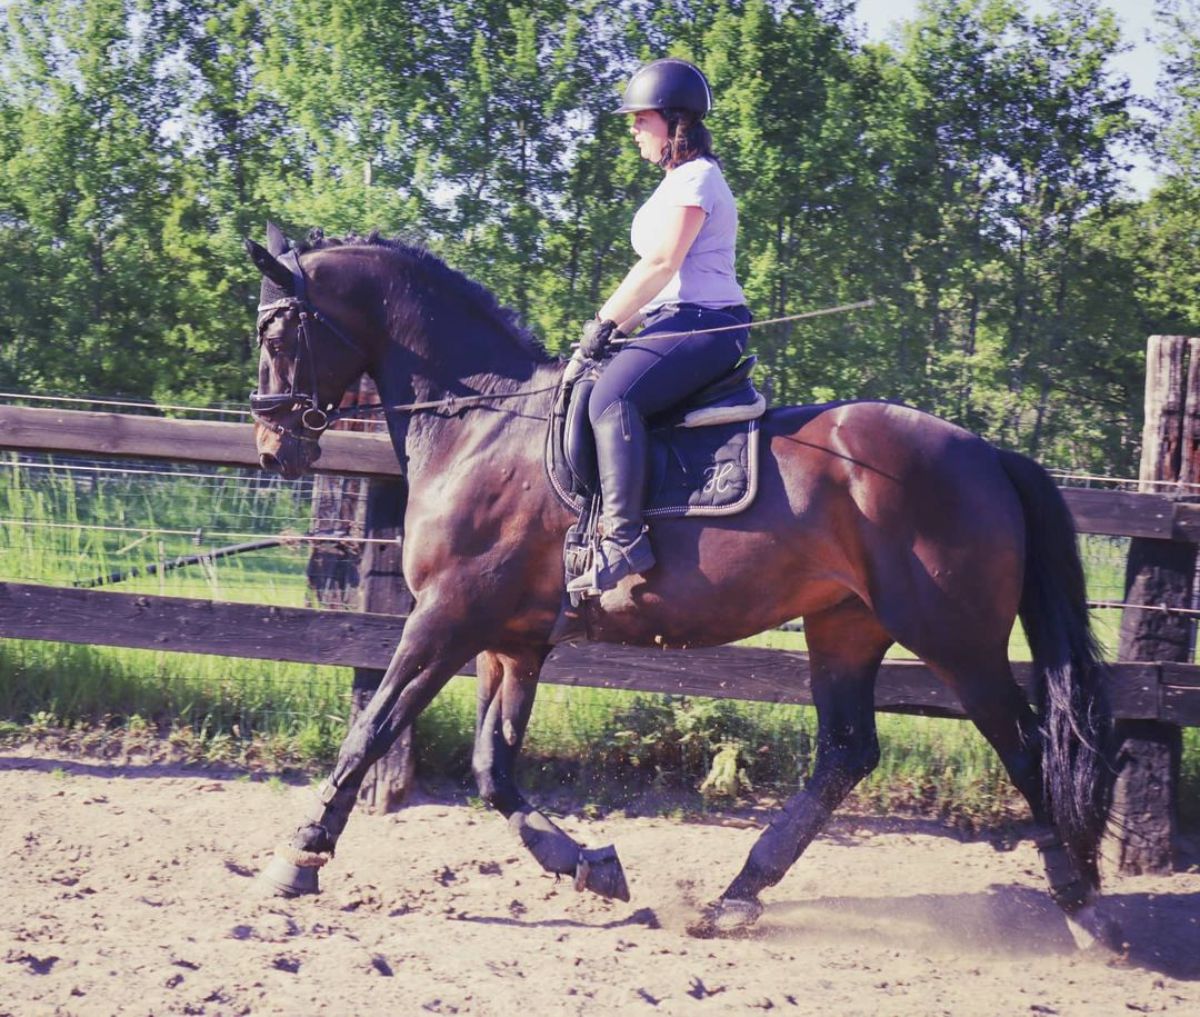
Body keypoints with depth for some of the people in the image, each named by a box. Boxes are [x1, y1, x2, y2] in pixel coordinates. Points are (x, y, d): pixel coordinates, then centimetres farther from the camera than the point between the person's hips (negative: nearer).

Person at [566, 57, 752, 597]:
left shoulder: (695, 179, -8)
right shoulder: (678, 182, 25)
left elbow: (662, 264, -18)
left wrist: (605, 322, -15)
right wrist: (617, 326, 15)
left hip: (702, 324, -12)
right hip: (672, 324, 12)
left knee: (612, 397, -32)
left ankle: (624, 537, -40)